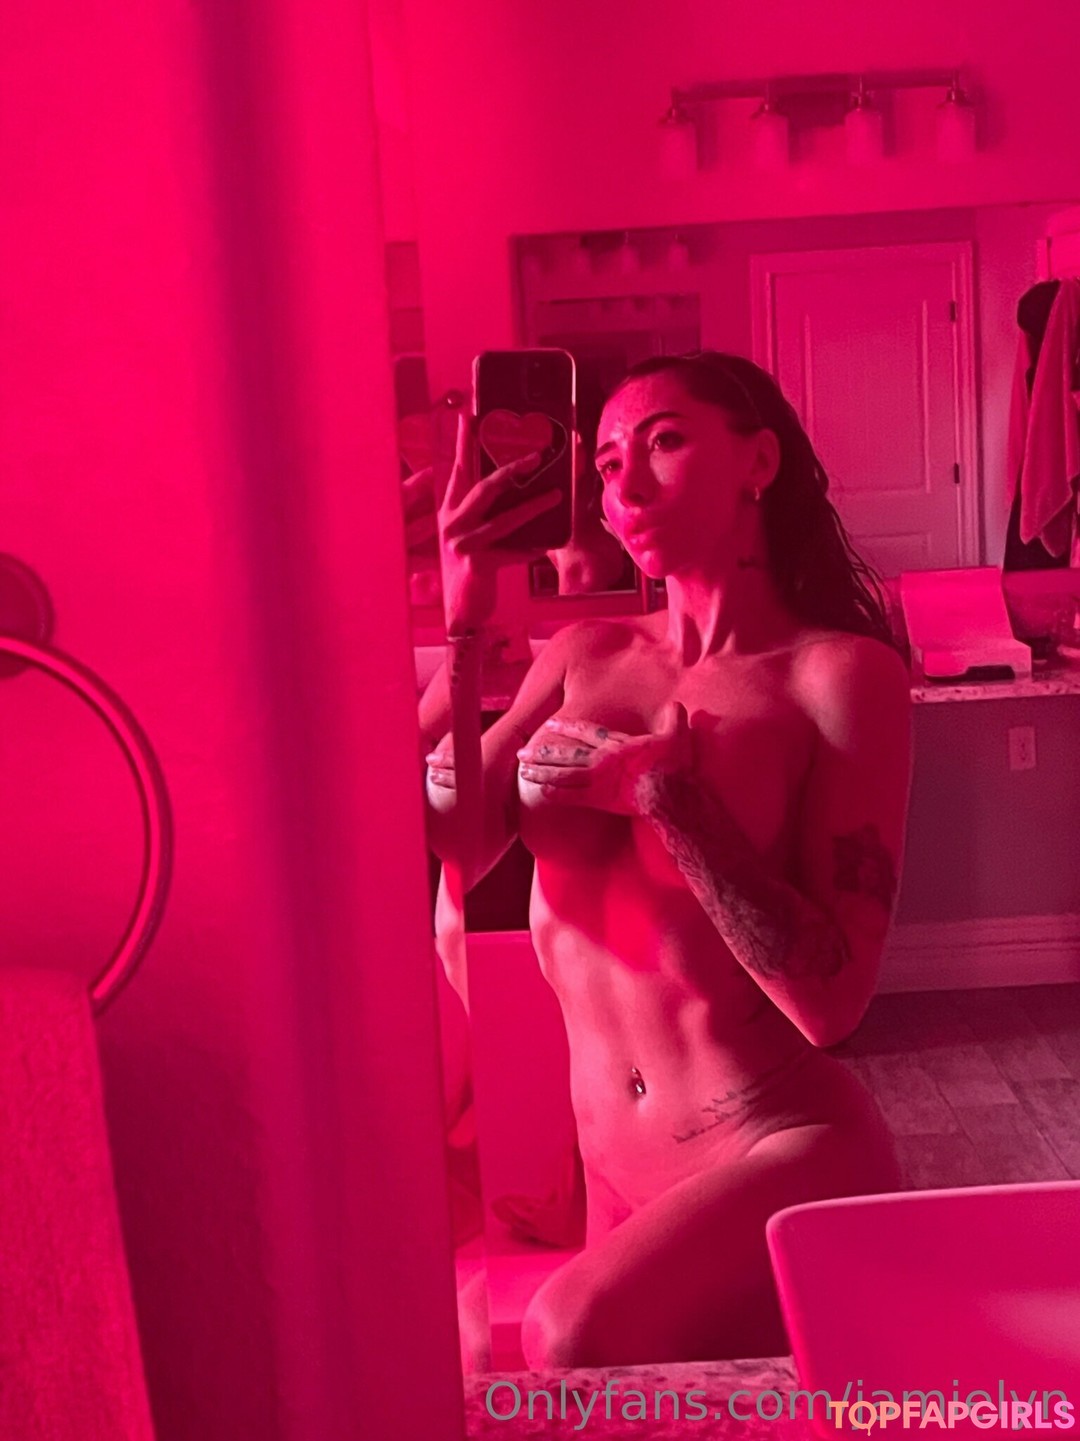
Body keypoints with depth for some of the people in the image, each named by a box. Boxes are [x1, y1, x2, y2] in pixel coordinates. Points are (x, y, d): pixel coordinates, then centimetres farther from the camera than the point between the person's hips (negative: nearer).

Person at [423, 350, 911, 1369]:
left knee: (574, 1341, -27)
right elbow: (446, 856, -9)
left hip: (783, 1152, -5)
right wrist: (463, 624, -15)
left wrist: (664, 791, -22)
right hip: (614, 1171, 6)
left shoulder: (838, 673, -10)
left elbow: (829, 1000, -17)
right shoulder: (583, 655, 5)